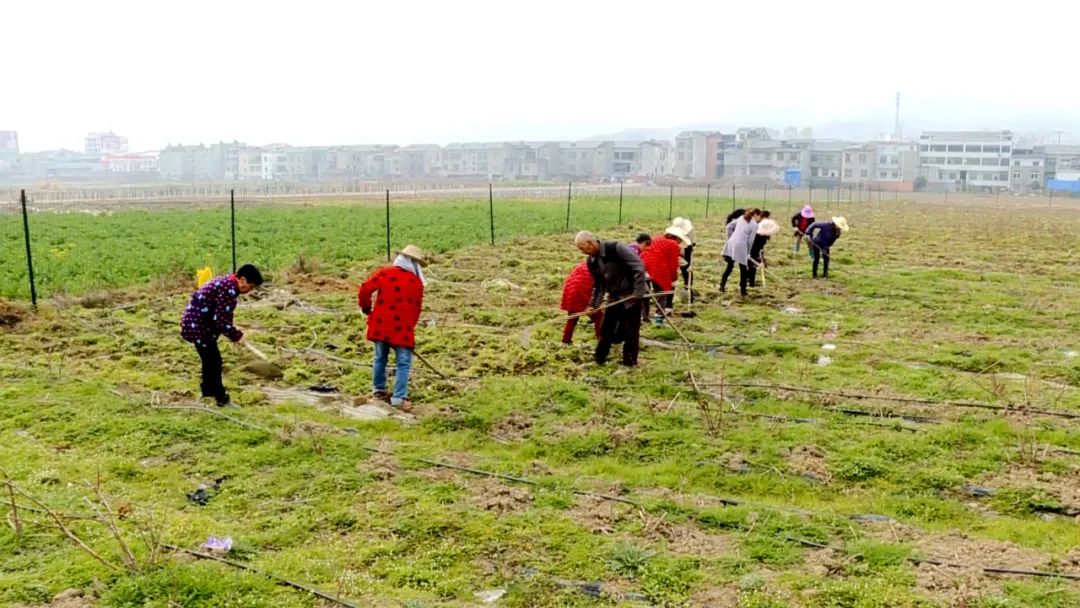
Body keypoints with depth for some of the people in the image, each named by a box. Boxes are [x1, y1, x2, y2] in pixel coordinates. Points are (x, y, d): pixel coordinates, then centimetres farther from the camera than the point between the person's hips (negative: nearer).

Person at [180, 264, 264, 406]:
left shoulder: (227, 283, 8)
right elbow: (220, 320, -24)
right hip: (197, 326, -10)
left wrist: (232, 330, 6)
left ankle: (208, 390, 37)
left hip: (196, 323, 10)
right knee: (214, 361, -1)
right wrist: (235, 335, -11)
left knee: (210, 359, 22)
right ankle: (220, 397, 8)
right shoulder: (229, 289, -24)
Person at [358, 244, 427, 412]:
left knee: (380, 358, 19)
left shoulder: (384, 272, 0)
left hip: (380, 324, 3)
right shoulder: (417, 282, -2)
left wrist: (366, 308, 11)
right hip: (402, 328, -3)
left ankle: (378, 390, 32)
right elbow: (416, 309, 4)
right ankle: (399, 398, -3)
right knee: (403, 363, 3)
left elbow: (365, 289, -6)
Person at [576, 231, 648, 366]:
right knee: (606, 329, 9)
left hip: (632, 294, -7)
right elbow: (598, 285, 10)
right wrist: (594, 305, 1)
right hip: (614, 297, 7)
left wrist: (638, 291, -23)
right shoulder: (591, 262, 0)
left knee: (630, 330, -1)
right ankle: (599, 359, 23)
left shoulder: (615, 248, -23)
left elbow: (638, 266, -22)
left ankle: (629, 363, 11)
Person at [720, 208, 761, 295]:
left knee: (729, 266, 17)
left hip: (731, 243, 6)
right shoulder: (754, 225, -3)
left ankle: (722, 284, 10)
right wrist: (748, 252, 7)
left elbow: (729, 226, 15)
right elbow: (750, 241, -5)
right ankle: (743, 290, 14)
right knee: (743, 269, 8)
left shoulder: (742, 218, 14)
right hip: (741, 246, -6)